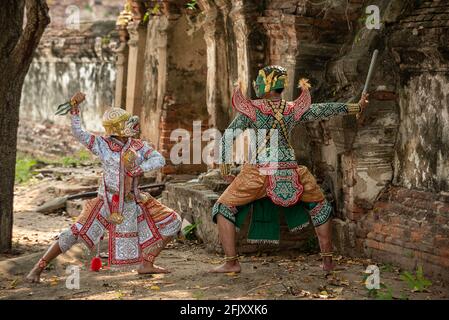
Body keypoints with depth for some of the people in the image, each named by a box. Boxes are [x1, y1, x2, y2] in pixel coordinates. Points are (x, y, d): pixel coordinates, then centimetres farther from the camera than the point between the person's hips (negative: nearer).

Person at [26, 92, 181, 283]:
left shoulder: (138, 146, 1)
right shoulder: (103, 145, -8)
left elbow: (159, 160, -12)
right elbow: (78, 133, -17)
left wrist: (138, 169, -26)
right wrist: (75, 106, -27)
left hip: (133, 204, 5)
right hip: (107, 203, -5)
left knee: (172, 223, 2)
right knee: (75, 233, -15)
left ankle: (146, 264, 11)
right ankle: (38, 268, 1)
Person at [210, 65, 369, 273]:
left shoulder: (251, 110, 1)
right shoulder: (293, 110, 7)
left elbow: (228, 136, -3)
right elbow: (327, 110, 14)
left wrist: (225, 170, 4)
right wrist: (357, 107, 26)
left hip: (258, 173, -3)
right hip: (289, 174, 3)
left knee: (224, 209, 9)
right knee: (320, 207, 23)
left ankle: (231, 262, -2)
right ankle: (328, 261, 22)